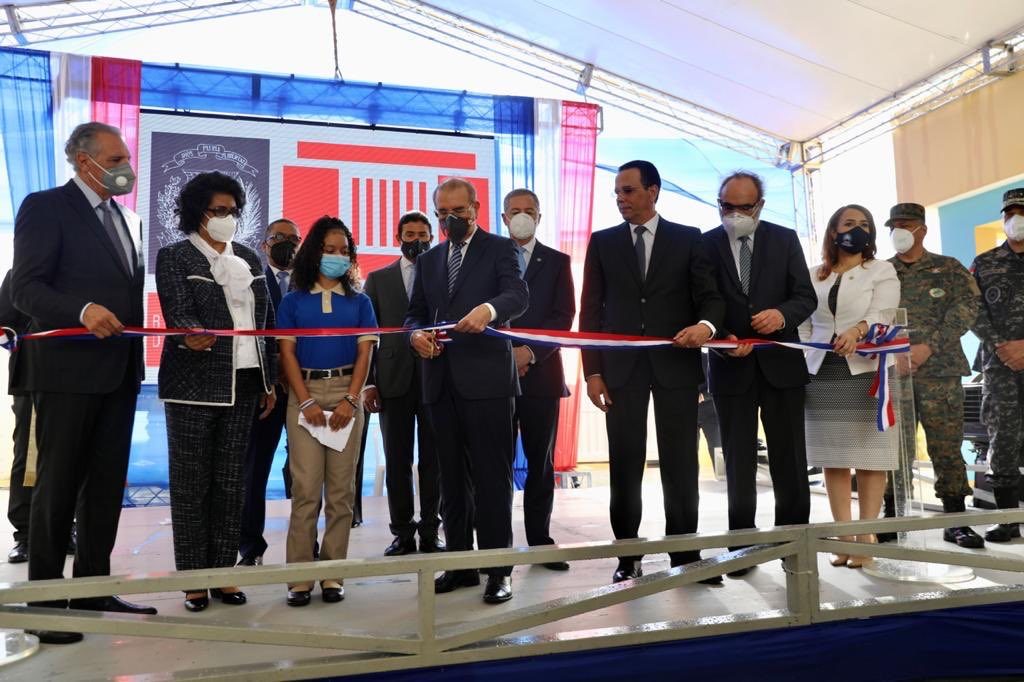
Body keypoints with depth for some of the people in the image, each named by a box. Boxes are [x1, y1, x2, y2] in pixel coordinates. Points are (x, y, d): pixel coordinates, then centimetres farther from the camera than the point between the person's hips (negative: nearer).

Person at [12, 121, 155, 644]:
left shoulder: (127, 219, 16)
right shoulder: (45, 207, -5)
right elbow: (26, 288, -14)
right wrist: (83, 311, -29)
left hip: (120, 370, 7)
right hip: (67, 369, -7)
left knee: (107, 484, 12)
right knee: (57, 485, 2)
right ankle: (46, 598, 14)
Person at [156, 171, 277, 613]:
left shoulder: (249, 259, 15)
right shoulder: (175, 258, 1)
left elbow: (266, 321, 15)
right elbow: (177, 312, -12)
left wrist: (269, 381, 11)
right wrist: (192, 336, -36)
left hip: (243, 385, 4)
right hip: (194, 385, -4)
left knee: (231, 481, 7)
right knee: (191, 482, 2)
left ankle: (223, 572, 16)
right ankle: (194, 579, 11)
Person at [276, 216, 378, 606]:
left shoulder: (359, 302, 10)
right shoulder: (293, 301, 8)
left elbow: (364, 354, 3)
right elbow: (287, 353, 2)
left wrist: (350, 400, -9)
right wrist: (307, 401, -9)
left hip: (346, 394, 1)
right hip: (304, 394, -1)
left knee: (341, 488, 3)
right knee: (305, 488, -3)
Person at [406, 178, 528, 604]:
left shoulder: (500, 249, 2)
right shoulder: (428, 261, 19)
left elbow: (519, 295, -15)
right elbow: (415, 313, 18)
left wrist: (489, 309, -36)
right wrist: (416, 334, -5)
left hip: (486, 378, -5)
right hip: (441, 382, 6)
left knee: (491, 476, -3)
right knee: (452, 478, 12)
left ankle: (498, 569, 6)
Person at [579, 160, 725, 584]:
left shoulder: (688, 239, 7)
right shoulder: (602, 242, 9)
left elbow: (710, 296, 2)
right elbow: (591, 311, 5)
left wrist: (706, 324, -22)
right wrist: (592, 371, -2)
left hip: (676, 363, 0)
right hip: (621, 366, 1)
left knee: (681, 463, 4)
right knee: (625, 465, 4)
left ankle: (685, 555, 16)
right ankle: (628, 557, 15)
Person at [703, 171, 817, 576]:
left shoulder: (784, 239, 5)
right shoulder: (704, 244, 1)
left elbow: (806, 297, 1)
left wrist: (781, 314, -20)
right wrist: (723, 340, -19)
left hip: (780, 363, 1)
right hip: (731, 366, -1)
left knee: (789, 460, 5)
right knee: (739, 463, 7)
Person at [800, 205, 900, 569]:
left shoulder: (883, 271, 7)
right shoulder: (813, 276, 15)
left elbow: (881, 315, -10)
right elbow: (803, 325, 13)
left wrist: (857, 331, -31)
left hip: (867, 370, -3)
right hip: (821, 372, 3)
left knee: (869, 453, -2)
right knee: (831, 455, 3)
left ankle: (866, 535, 3)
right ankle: (843, 535, 9)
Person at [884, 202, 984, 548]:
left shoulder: (948, 268, 10)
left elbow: (966, 308, -2)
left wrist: (929, 347, -14)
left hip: (939, 371, -1)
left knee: (946, 445, 1)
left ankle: (955, 520, 12)